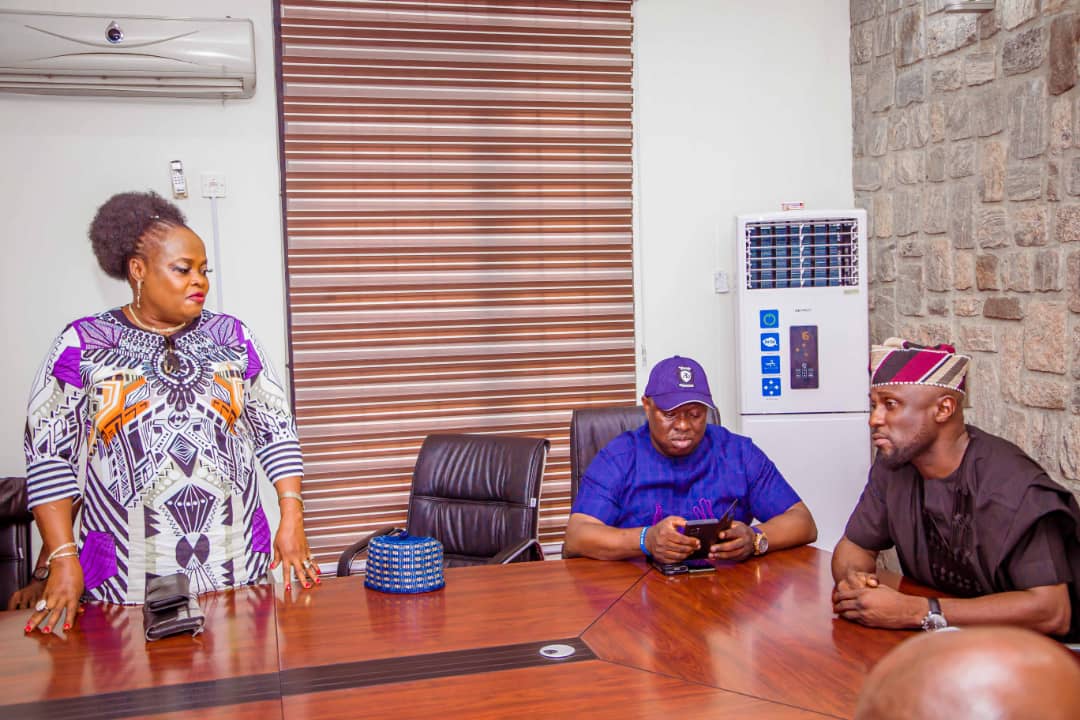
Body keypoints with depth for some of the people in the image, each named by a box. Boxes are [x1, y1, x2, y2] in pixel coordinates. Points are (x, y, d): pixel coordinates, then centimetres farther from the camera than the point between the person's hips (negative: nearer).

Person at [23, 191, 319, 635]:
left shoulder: (231, 336, 8)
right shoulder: (83, 344, 1)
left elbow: (277, 431, 8)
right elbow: (48, 453, -1)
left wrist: (292, 520, -2)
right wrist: (63, 558, -9)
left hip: (237, 562, 2)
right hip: (129, 572, -2)